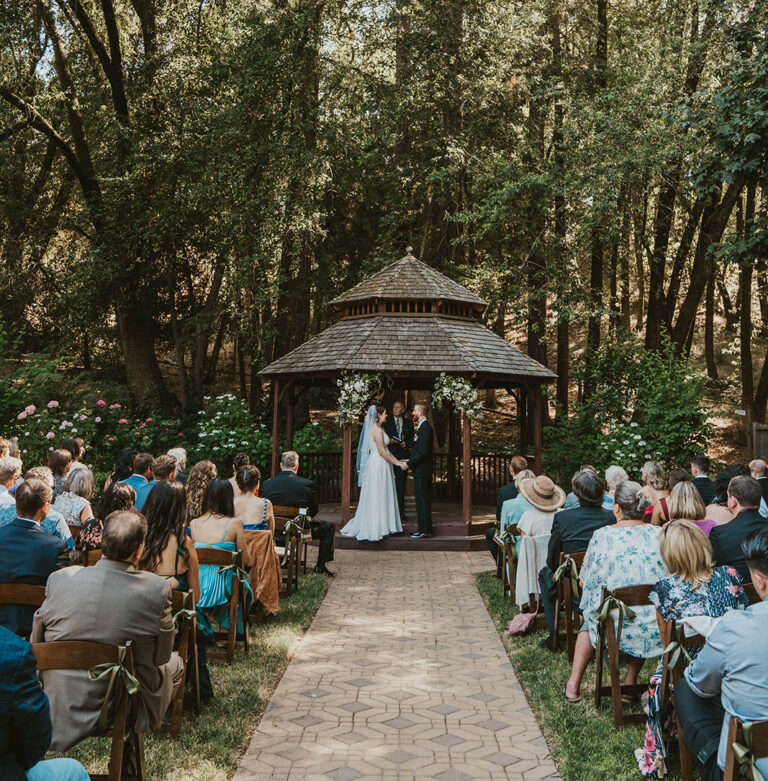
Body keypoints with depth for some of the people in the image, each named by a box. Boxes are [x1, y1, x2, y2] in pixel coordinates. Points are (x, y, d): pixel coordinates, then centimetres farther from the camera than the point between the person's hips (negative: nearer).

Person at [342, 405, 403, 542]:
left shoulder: (378, 428, 15)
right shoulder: (377, 430, -16)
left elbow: (385, 449, 18)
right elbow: (382, 452, -19)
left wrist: (397, 460, 12)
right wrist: (396, 463, -12)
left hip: (381, 465, 10)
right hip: (378, 465, -10)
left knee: (382, 497, 12)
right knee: (377, 497, -5)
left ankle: (381, 527, 17)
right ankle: (374, 530, 0)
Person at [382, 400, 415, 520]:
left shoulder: (409, 423, 13)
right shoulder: (386, 421, 7)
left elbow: (413, 439, 14)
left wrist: (407, 444, -6)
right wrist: (389, 441, -13)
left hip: (402, 457, 2)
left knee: (400, 485, 3)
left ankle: (400, 512, 7)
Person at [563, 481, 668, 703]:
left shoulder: (602, 536, -8)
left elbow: (586, 583, 1)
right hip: (658, 632, 2)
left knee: (590, 620, 33)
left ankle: (574, 684, 33)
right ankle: (631, 682, 43)